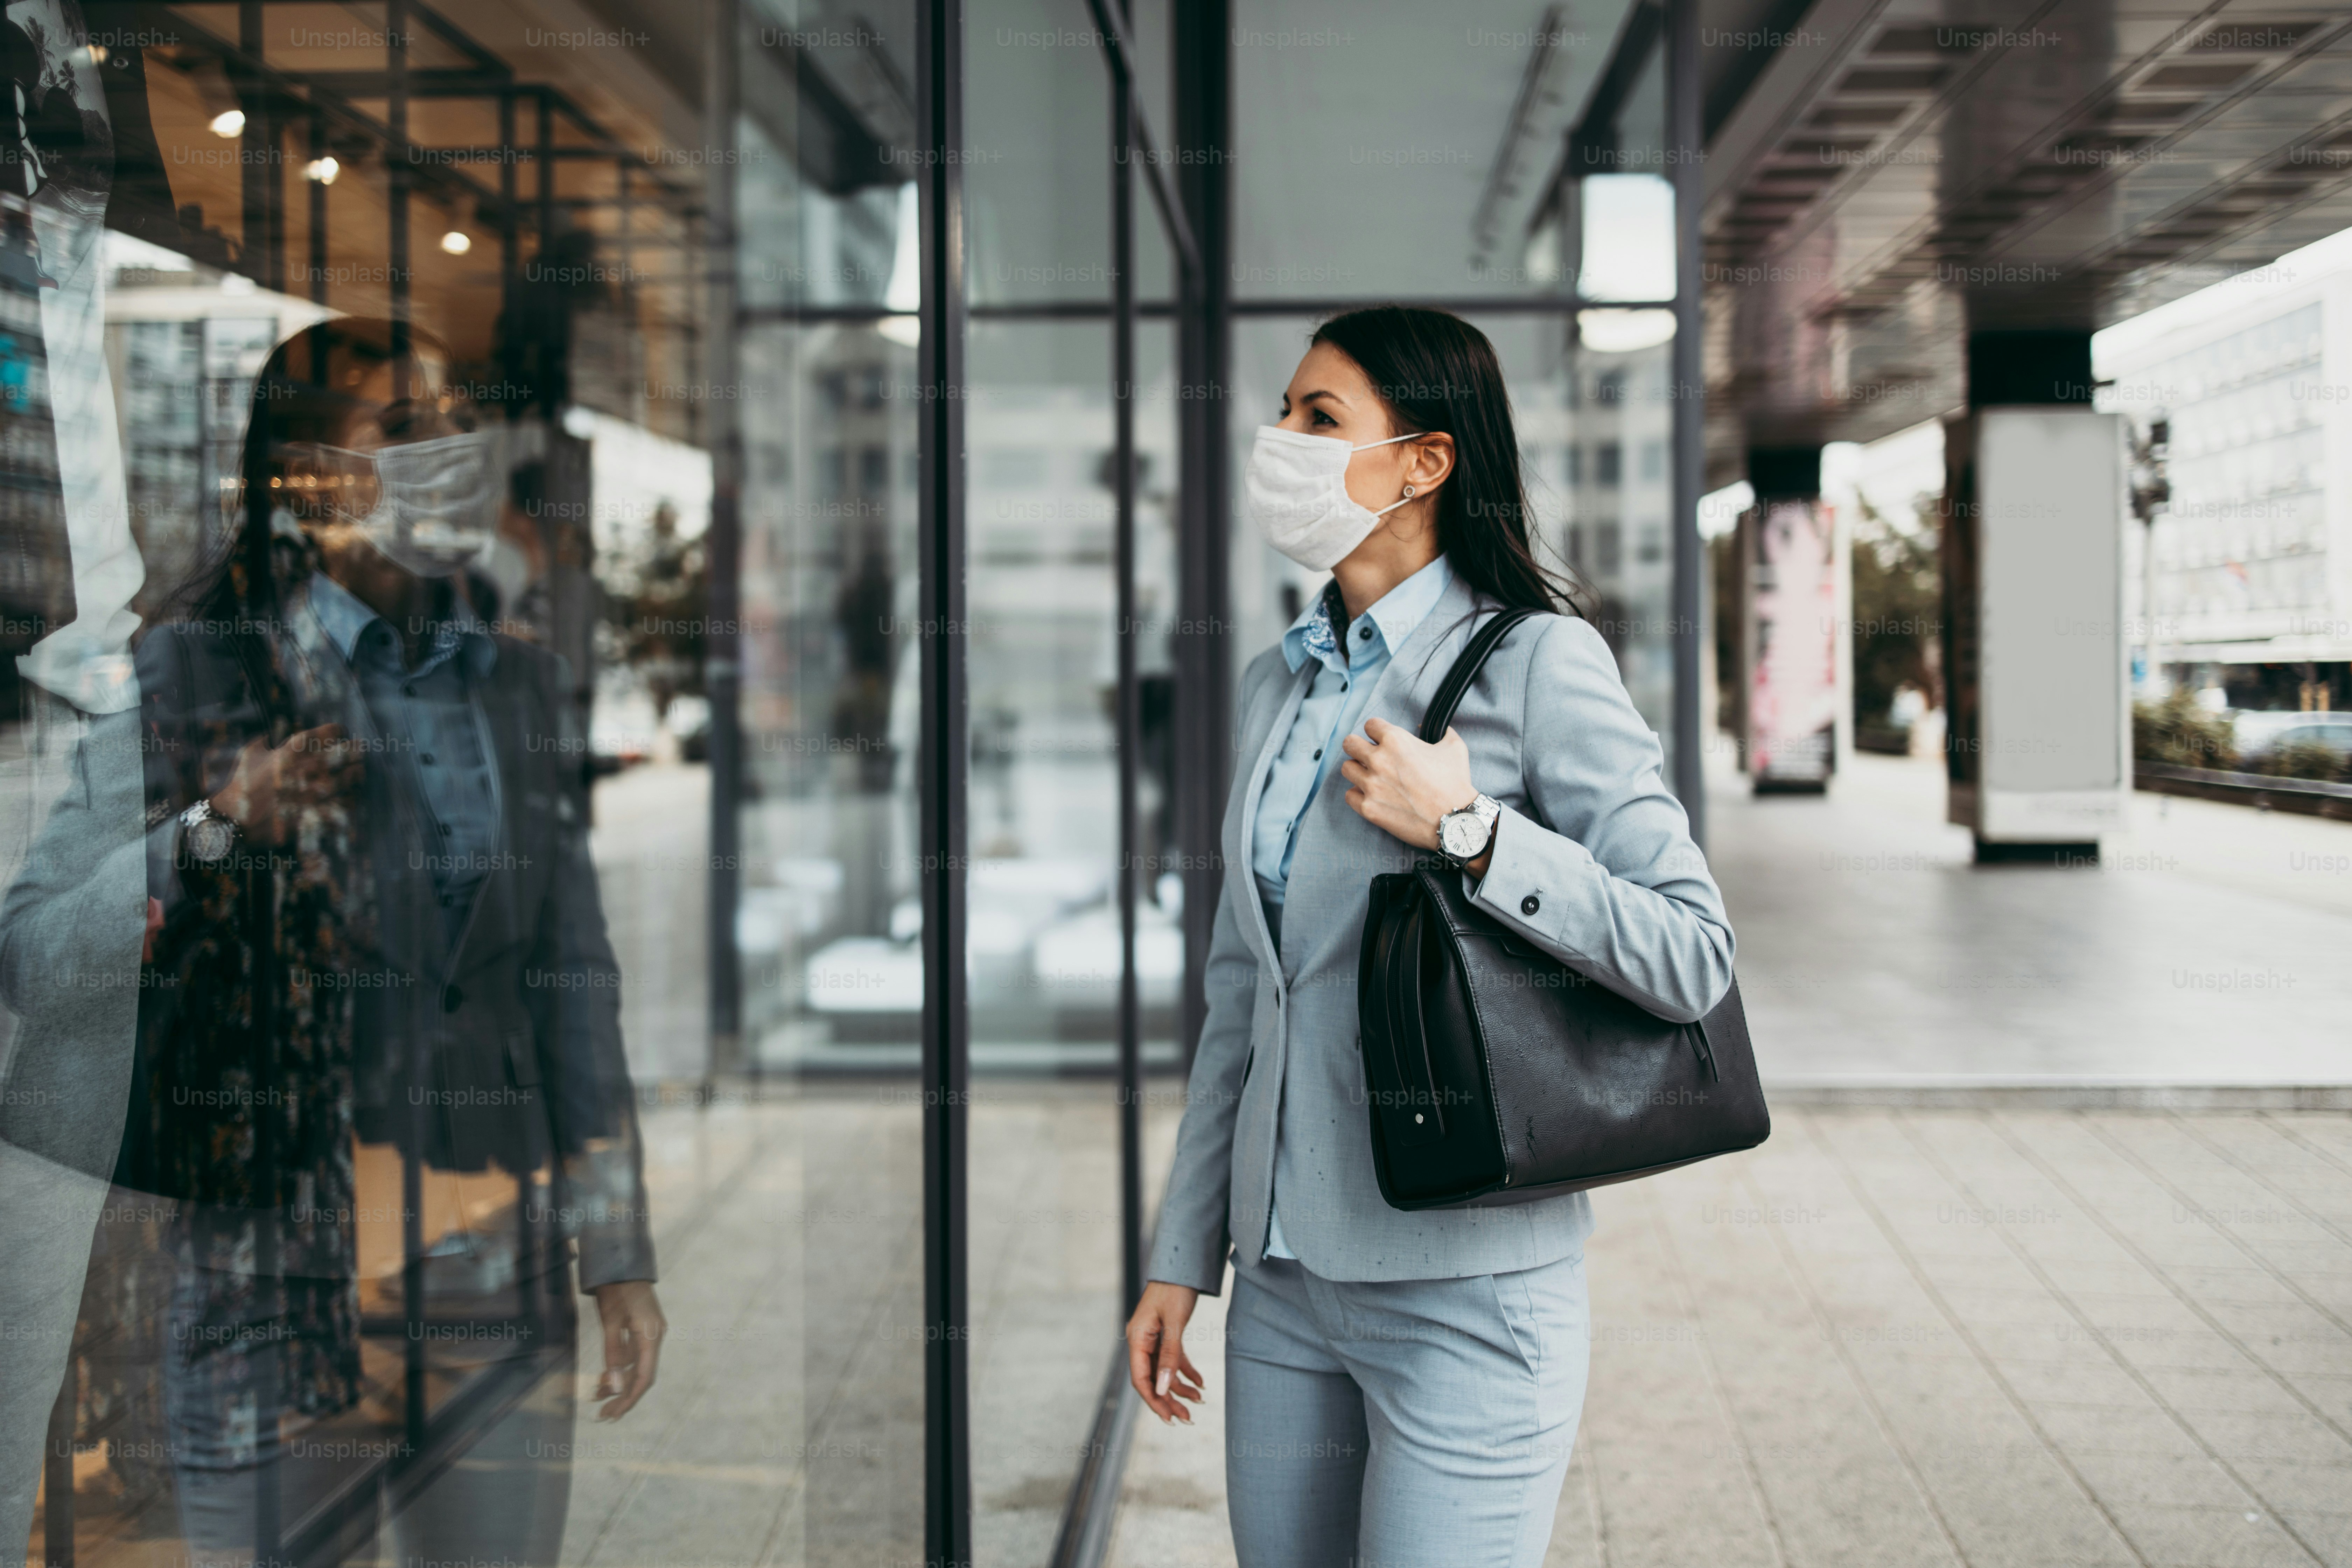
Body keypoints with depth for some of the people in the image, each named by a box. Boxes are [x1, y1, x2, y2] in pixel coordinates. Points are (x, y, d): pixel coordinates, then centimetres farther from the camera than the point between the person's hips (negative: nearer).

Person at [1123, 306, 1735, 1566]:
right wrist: (1183, 1258, 13)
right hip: (1284, 1283, 6)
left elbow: (1693, 955, -15)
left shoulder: (1537, 662, -9)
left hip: (1463, 1291, -6)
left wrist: (1467, 828, -20)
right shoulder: (1278, 687, 10)